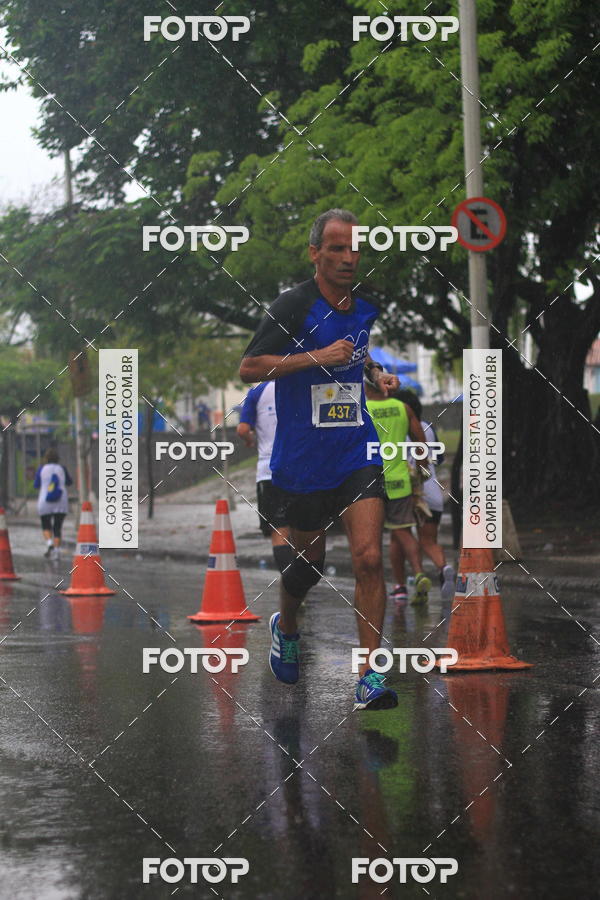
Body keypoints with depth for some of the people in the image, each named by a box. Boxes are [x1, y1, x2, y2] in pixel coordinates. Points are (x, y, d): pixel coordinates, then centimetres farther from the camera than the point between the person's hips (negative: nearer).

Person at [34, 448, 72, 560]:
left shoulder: (42, 469, -2)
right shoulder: (62, 469, 2)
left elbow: (36, 485, 5)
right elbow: (69, 482, 18)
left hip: (45, 503, -1)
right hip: (61, 503, 1)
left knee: (46, 527, 12)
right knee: (58, 528, 5)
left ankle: (49, 543, -14)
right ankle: (57, 549, -10)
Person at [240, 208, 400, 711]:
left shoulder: (365, 309, 8)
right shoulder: (294, 306, -11)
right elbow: (248, 368, -15)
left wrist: (376, 372, 9)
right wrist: (317, 357, -22)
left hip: (358, 454, 3)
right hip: (302, 458, -3)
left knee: (369, 559, -13)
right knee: (309, 562, 11)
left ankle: (369, 678, -12)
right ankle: (286, 629, 45)